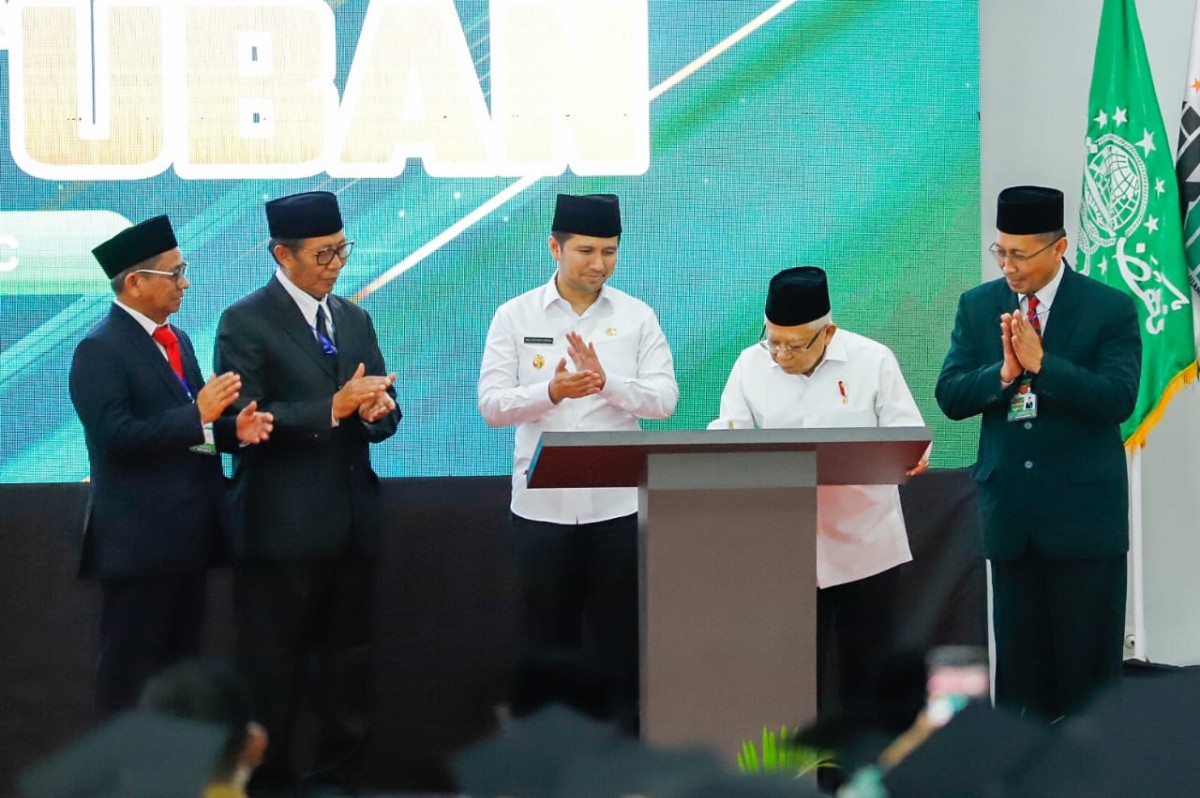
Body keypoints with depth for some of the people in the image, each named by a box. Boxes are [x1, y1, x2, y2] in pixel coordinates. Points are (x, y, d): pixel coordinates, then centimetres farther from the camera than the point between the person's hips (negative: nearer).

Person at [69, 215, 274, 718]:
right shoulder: (100, 350, -12)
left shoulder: (176, 340, 15)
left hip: (188, 534, 9)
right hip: (139, 538, -9)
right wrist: (197, 415, -25)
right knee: (130, 673, -2)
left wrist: (236, 429, -5)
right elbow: (116, 435, -22)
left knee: (181, 665, 14)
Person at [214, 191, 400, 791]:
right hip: (282, 526, -6)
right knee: (274, 674, 1)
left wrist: (375, 411, -9)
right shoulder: (246, 323, -6)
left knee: (349, 663, 10)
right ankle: (267, 779, 10)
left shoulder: (355, 319, 14)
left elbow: (385, 411, 15)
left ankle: (339, 776, 19)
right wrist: (333, 409, -22)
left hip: (351, 521, 6)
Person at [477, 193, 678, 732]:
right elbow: (491, 404, -5)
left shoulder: (637, 318, 3)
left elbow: (664, 399, -4)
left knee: (616, 643, 5)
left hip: (617, 505, 0)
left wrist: (606, 382, -21)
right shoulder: (515, 317, 2)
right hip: (542, 505, 0)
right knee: (544, 642, 7)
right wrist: (552, 392, -22)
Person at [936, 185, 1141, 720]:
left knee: (1087, 654, 0)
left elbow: (1118, 399, -15)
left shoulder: (1110, 309, -4)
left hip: (1083, 510, -4)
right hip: (1009, 507, 4)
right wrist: (1003, 372, -17)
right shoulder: (977, 307, 7)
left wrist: (1041, 364, -23)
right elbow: (950, 396, 1)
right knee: (1018, 654, 9)